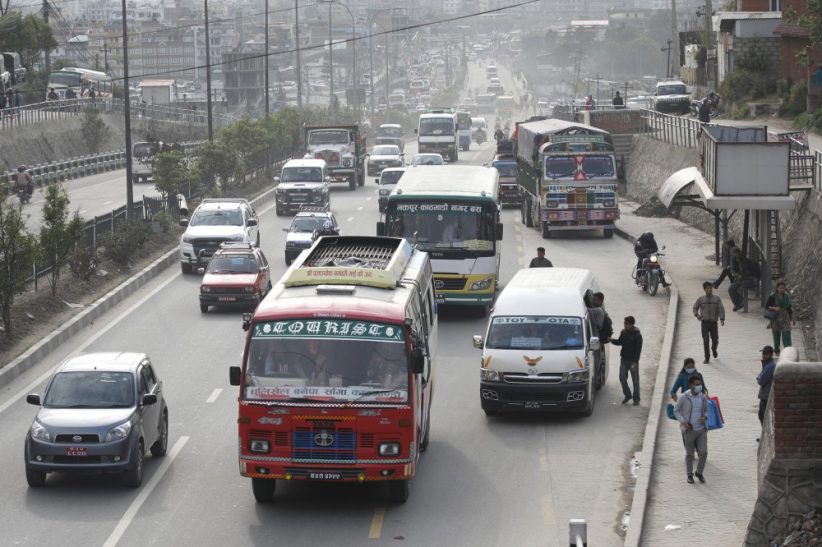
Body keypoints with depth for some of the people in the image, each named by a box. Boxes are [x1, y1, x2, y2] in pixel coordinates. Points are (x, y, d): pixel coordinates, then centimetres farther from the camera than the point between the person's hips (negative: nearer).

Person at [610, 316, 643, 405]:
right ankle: (627, 395, 19)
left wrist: (635, 362, -19)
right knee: (622, 378, 0)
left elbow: (638, 350, -14)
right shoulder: (623, 332, 3)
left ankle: (636, 398, 16)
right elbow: (619, 342, 15)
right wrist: (612, 341, -5)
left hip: (633, 360, -5)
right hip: (624, 359, 5)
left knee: (635, 380, 4)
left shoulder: (637, 335, -14)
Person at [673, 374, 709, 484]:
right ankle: (690, 475, 28)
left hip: (701, 429, 3)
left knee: (703, 453, -3)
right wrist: (683, 422, -16)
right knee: (689, 454, 7)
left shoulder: (703, 397, -3)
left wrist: (705, 417, -10)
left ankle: (699, 472, 21)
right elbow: (676, 411, -3)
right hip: (689, 430, -3)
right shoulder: (684, 398, -13)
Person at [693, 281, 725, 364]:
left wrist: (722, 319, -18)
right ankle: (707, 358, -3)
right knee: (705, 341, -8)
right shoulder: (700, 299, 3)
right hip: (705, 323, 0)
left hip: (714, 323, 0)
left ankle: (714, 349, 43)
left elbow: (721, 309, -6)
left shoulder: (717, 299, 0)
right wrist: (697, 315, 0)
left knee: (715, 340, 8)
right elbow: (695, 308, 17)